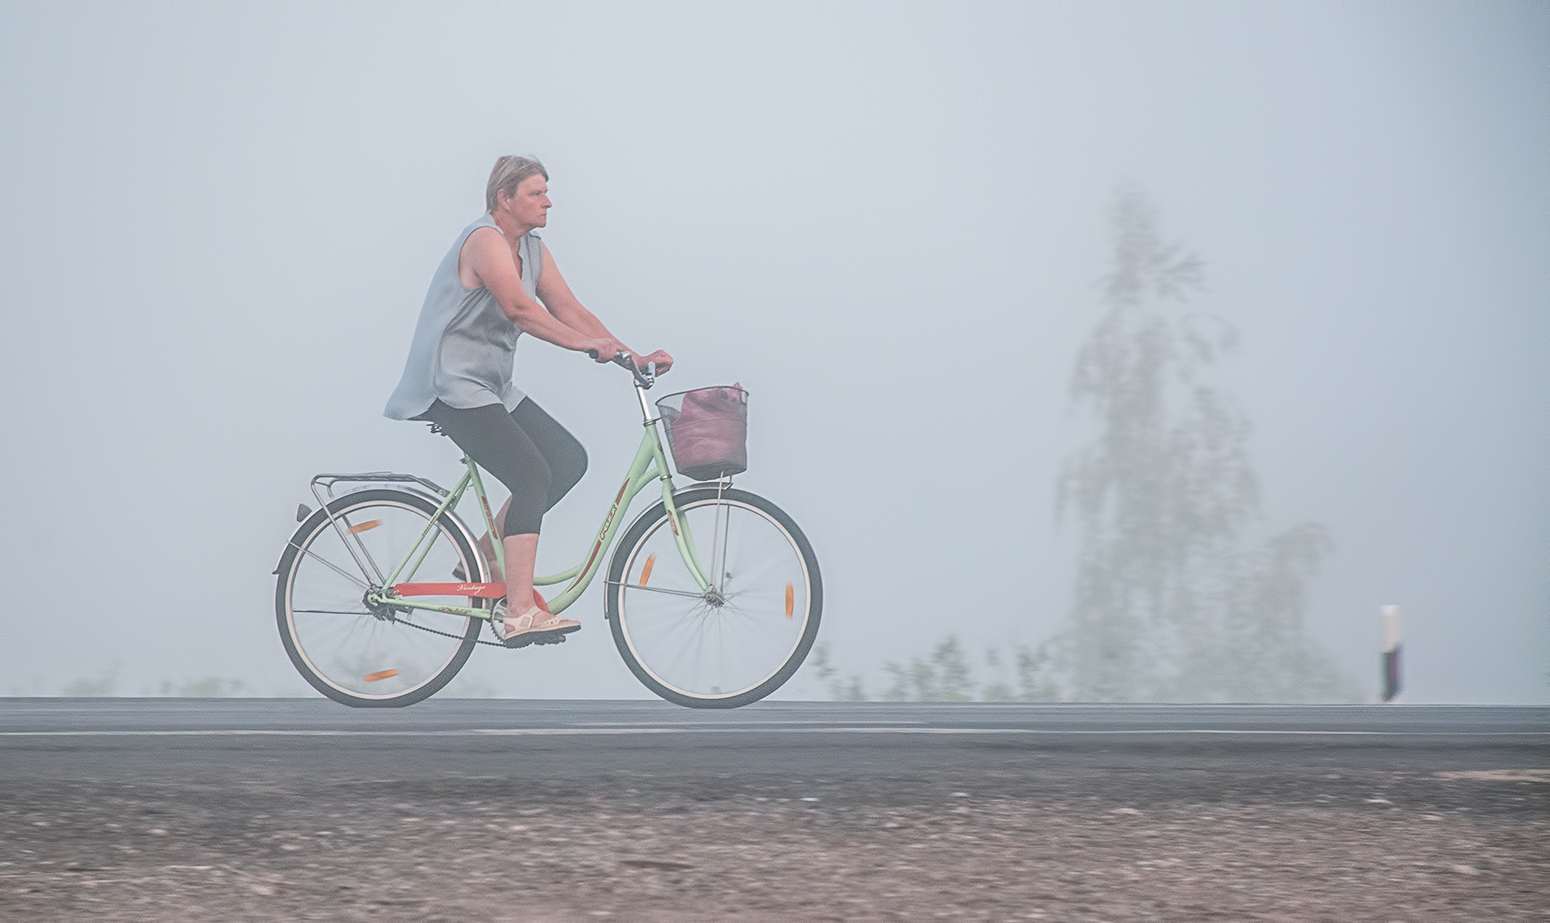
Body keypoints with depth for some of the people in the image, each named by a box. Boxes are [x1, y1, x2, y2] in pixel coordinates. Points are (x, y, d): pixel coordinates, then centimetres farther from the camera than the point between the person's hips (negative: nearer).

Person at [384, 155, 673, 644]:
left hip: (492, 385, 10)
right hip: (452, 385, -10)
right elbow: (518, 307, -31)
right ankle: (520, 613, -27)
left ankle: (484, 559, 10)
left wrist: (634, 357, -6)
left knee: (568, 460, 1)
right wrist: (586, 344, -38)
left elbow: (571, 311, 6)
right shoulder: (485, 239, -16)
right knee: (532, 476, -21)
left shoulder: (532, 251, 12)